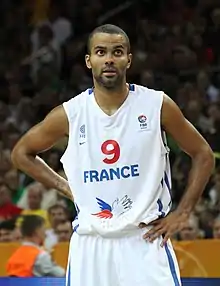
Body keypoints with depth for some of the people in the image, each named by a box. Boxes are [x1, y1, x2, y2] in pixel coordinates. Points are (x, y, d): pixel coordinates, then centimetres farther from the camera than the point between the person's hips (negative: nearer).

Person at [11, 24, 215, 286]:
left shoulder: (157, 105, -3)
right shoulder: (70, 114, -1)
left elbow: (203, 155, 8)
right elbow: (21, 153, 15)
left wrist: (182, 213, 0)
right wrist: (65, 187, 5)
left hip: (145, 240, -1)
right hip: (90, 243, 1)